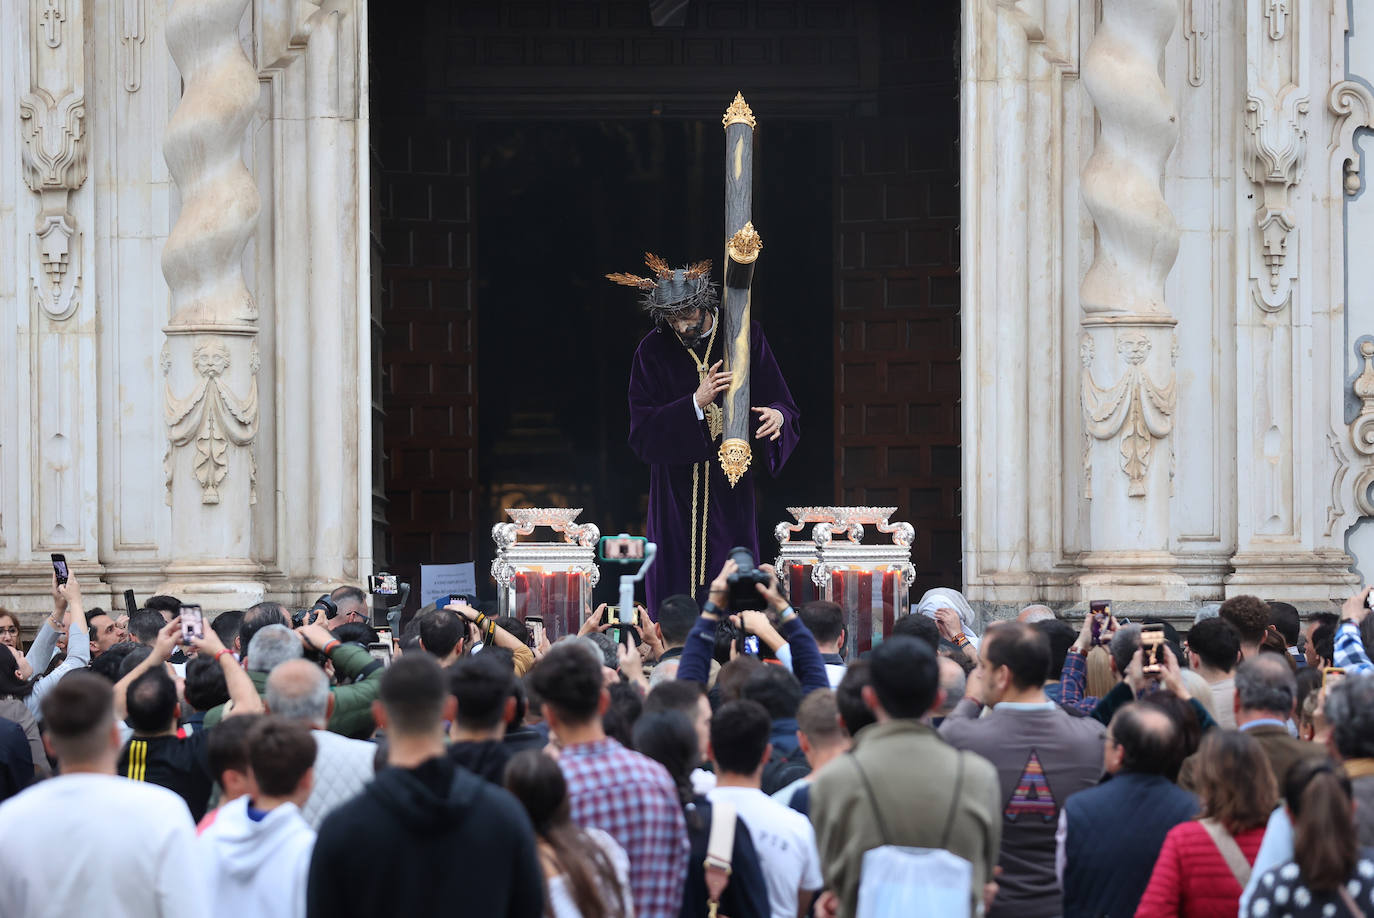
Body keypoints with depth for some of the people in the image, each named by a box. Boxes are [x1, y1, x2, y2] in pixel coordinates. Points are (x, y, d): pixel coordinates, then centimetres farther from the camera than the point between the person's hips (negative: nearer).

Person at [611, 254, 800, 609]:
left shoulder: (744, 337, 0)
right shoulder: (654, 351, -2)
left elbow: (784, 405, 0)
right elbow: (641, 433, -7)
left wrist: (778, 415, -25)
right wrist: (697, 403, -20)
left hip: (731, 490, 0)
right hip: (676, 494, 0)